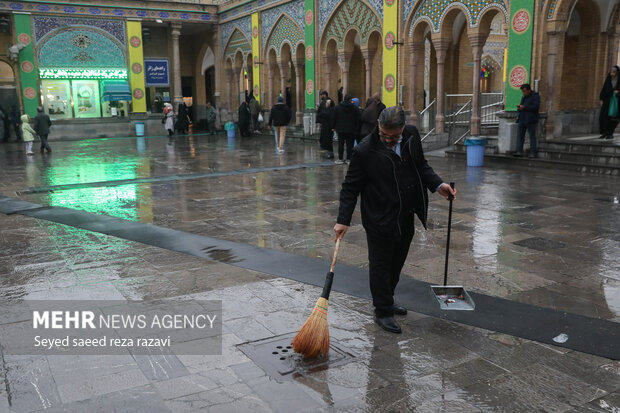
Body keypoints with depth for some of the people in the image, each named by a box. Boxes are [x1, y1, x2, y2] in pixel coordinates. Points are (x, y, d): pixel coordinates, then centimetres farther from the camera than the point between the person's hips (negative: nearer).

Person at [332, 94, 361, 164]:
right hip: (351, 130, -1)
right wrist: (357, 129, 7)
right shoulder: (354, 108, -3)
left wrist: (334, 127, 11)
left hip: (340, 129, 1)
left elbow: (334, 118, 3)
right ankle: (349, 159, 3)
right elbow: (359, 119, -1)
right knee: (349, 144, 3)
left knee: (340, 144, 6)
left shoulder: (338, 107, 0)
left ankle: (340, 159, 7)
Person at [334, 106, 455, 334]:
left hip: (406, 218, 6)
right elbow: (350, 187, -13)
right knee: (380, 266, 6)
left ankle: (387, 301, 41)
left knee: (397, 263, 21)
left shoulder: (412, 135, -3)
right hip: (380, 221, -6)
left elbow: (421, 166, 13)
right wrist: (343, 220, -18)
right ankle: (382, 312, 22)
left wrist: (438, 185, -2)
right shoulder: (365, 151, -19)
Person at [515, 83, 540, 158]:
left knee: (532, 136, -4)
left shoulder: (535, 96, -4)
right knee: (520, 135, 0)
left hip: (531, 120, -7)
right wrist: (519, 108, 3)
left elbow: (536, 107, -17)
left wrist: (524, 107, -18)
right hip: (522, 119, 7)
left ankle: (533, 153, -2)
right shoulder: (524, 97, 19)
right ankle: (519, 151, 1)